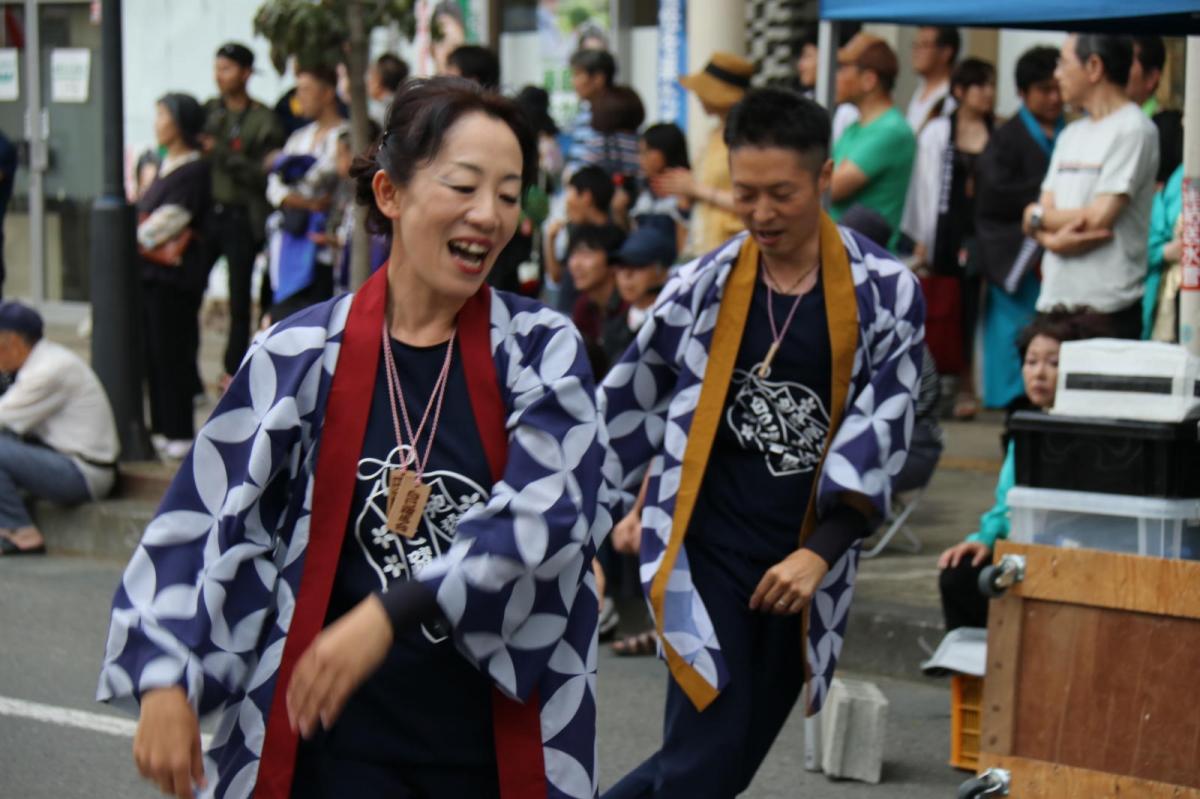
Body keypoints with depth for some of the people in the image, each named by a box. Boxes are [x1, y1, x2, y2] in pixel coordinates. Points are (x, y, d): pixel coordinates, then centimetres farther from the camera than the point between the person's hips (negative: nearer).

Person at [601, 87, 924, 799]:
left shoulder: (886, 293, -3)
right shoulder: (703, 287, -1)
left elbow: (879, 438, -6)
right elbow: (629, 404, 13)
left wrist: (820, 553, -15)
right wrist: (643, 509, 20)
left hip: (806, 559, 2)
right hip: (707, 550, -1)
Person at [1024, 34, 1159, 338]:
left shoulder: (1133, 130, -7)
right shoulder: (1071, 134, 19)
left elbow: (1098, 219, -13)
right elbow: (1034, 220, 13)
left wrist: (1038, 215, 4)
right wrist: (1053, 239, -11)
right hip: (1054, 302, 7)